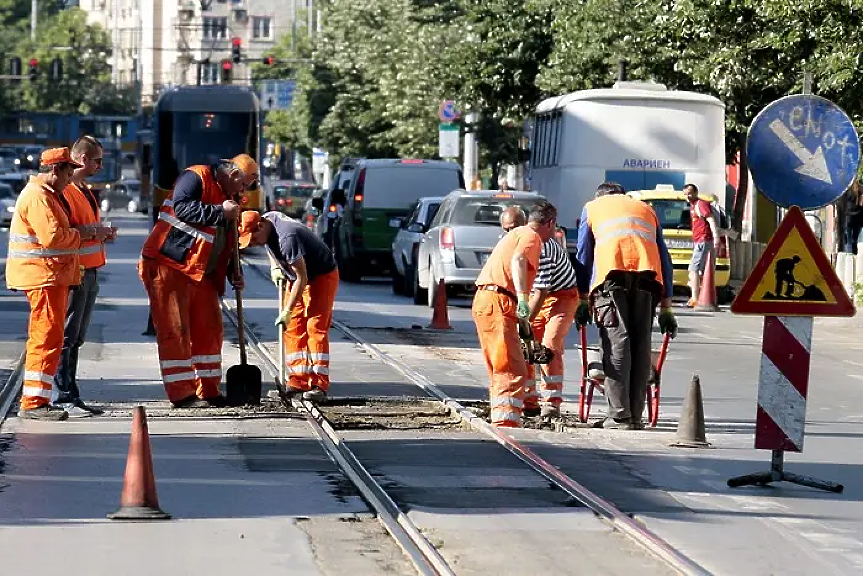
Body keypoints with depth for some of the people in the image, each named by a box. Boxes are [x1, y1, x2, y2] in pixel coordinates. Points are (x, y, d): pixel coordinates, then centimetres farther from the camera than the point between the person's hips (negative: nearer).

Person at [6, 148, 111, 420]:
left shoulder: (47, 195, 21)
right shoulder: (37, 197, -14)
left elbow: (59, 233, 25)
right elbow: (52, 237, -24)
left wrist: (89, 234, 11)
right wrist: (83, 234, -11)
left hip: (52, 276, 11)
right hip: (42, 275, -11)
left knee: (47, 337, 13)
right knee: (47, 337, -11)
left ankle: (36, 400, 17)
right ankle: (33, 403, -11)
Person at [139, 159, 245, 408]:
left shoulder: (228, 197, 18)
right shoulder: (196, 177, -9)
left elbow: (226, 242, 23)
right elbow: (182, 208, -26)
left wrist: (233, 273, 10)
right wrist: (219, 212, -22)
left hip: (201, 273, 9)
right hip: (169, 267, -9)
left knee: (209, 330, 9)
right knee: (175, 331, -6)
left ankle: (208, 391, 17)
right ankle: (181, 394, -5)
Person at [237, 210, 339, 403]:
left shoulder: (287, 238, -34)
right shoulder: (268, 218, -6)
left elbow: (302, 277, -31)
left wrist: (288, 311, -30)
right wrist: (274, 267, -1)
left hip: (322, 276, -9)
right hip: (298, 278, 9)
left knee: (315, 327, -16)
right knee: (293, 329, 3)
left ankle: (319, 386, -20)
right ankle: (299, 381, 4)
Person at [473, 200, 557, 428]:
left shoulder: (516, 234, 28)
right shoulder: (531, 236, -2)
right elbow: (518, 260, -23)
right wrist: (522, 297, -36)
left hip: (484, 299, 10)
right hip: (498, 301, -10)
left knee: (499, 370, 18)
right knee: (513, 372, -15)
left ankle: (499, 420, 24)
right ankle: (506, 422, -25)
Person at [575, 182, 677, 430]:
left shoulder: (592, 207, 29)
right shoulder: (646, 209, 34)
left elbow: (583, 256, 20)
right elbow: (665, 260, 28)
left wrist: (583, 299, 23)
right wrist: (666, 307, 27)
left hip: (611, 273, -2)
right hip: (647, 275, 2)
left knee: (616, 343, -6)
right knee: (641, 344, 5)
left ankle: (619, 416, -12)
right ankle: (635, 416, 3)